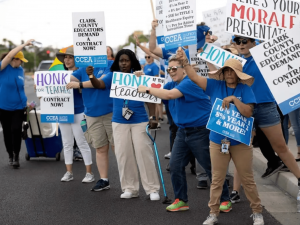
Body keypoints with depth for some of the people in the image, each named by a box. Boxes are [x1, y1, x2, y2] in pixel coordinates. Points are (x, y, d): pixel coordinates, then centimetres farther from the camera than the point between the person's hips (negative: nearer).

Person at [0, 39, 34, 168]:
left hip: (18, 106, 2)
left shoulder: (20, 70, 4)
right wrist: (25, 44, -25)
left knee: (16, 130, -12)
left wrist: (25, 102, 12)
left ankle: (16, 156, 0)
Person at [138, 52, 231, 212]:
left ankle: (225, 200, 13)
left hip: (200, 131, -8)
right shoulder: (172, 84, 11)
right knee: (175, 166, 4)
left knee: (211, 167, 0)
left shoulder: (189, 83, -19)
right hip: (183, 132, 9)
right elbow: (160, 91, 9)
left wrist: (147, 89, -23)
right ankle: (181, 200, 17)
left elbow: (169, 95, -31)